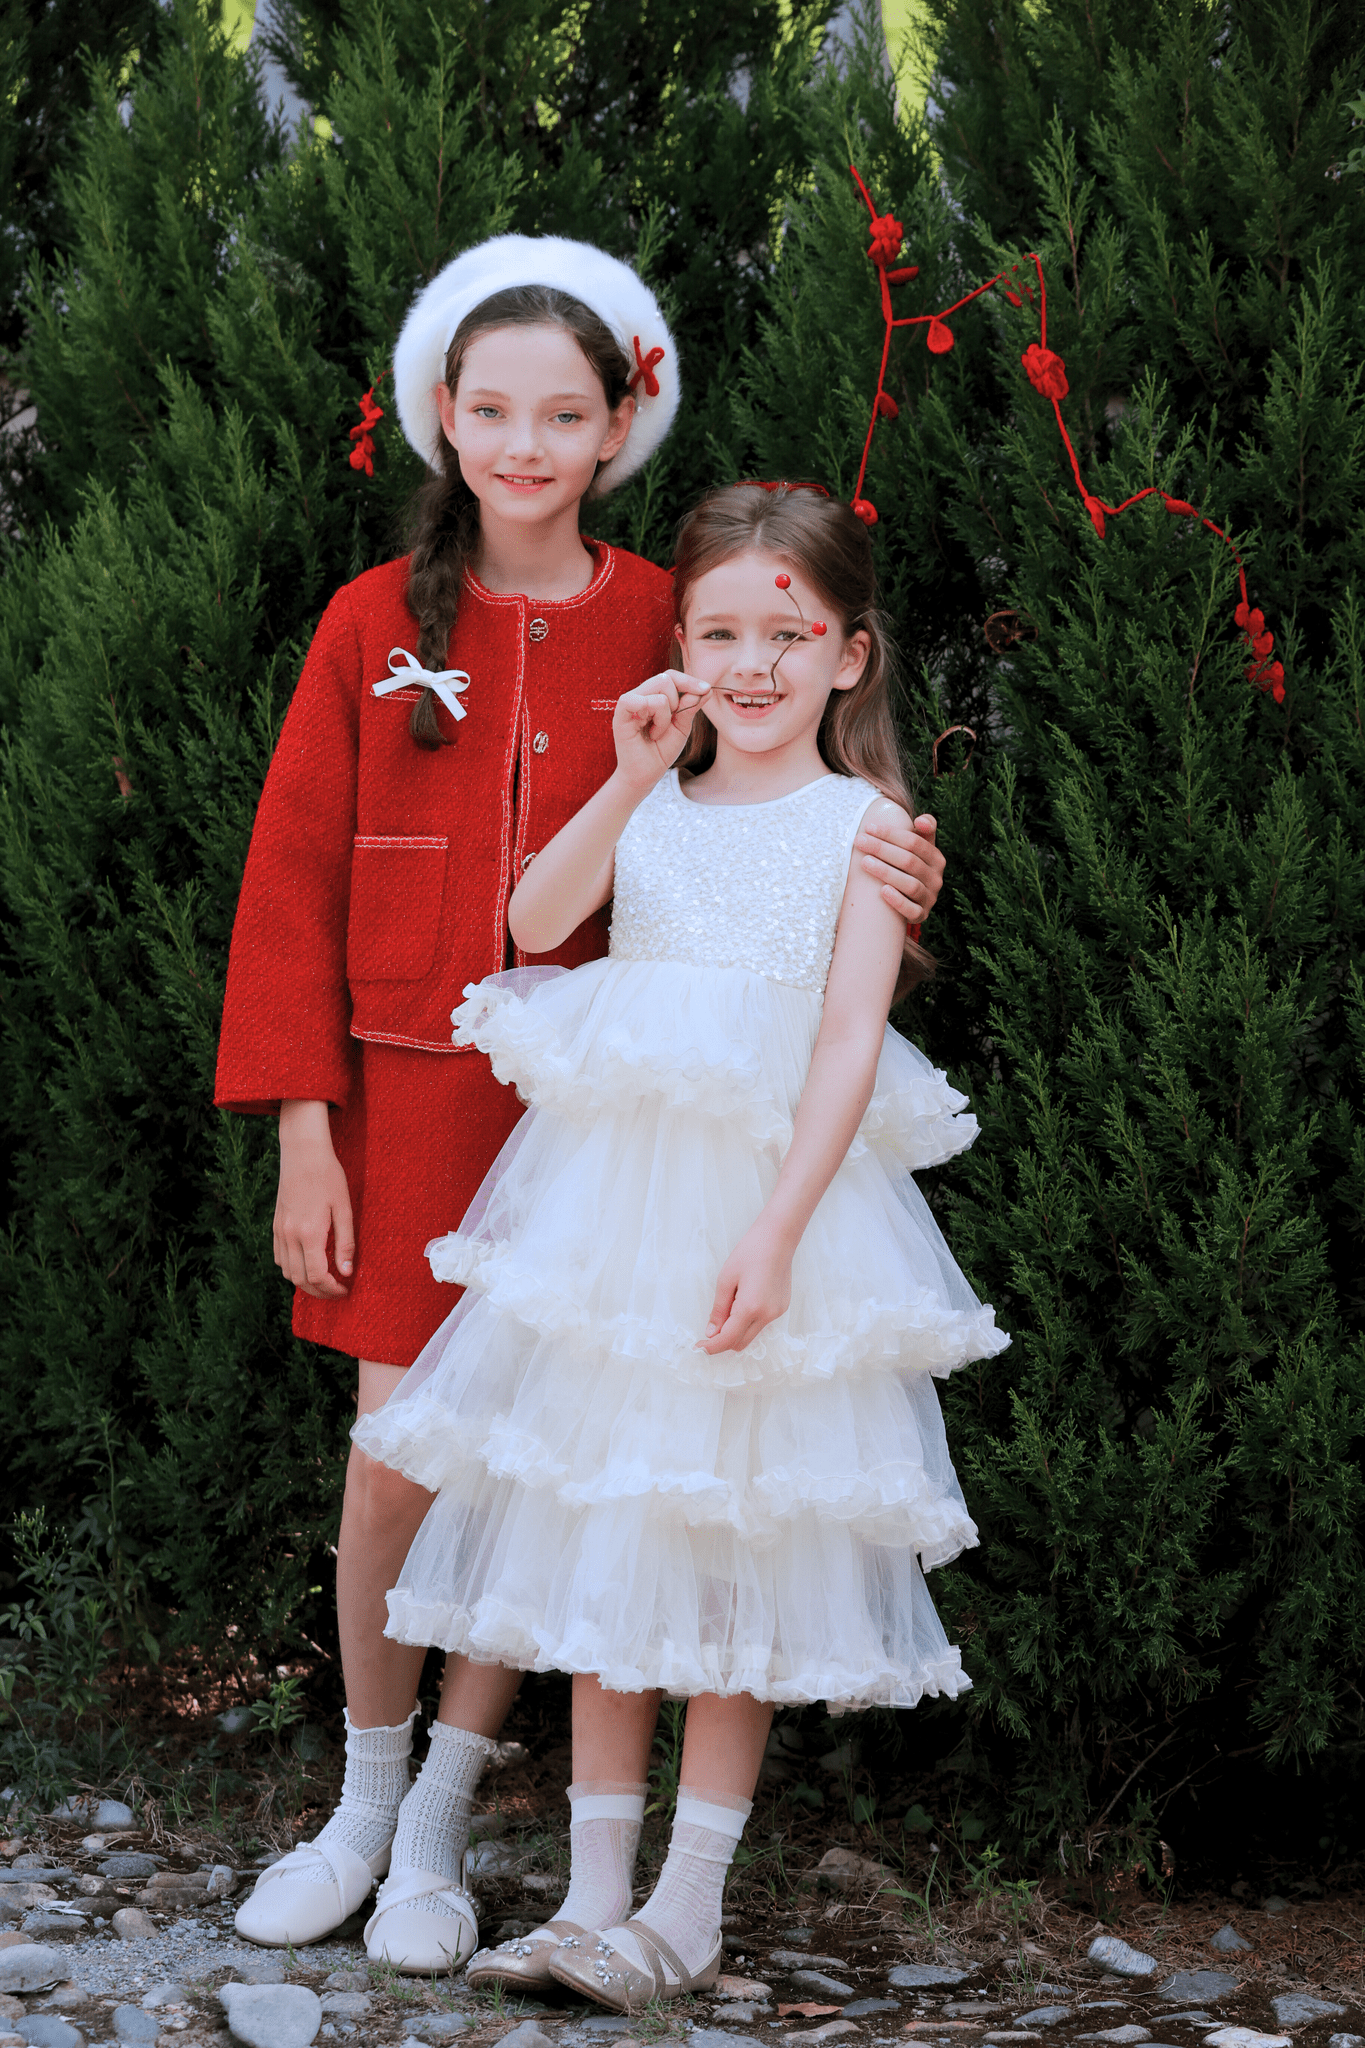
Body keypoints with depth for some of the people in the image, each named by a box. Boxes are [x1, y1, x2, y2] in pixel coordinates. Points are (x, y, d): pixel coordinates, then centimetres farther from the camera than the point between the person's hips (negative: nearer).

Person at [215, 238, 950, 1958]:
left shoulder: (662, 627, 1)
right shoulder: (378, 623, 2)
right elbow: (295, 881, 3)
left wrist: (881, 886, -16)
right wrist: (303, 1131, -2)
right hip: (407, 1098, 0)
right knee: (398, 1458, -2)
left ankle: (442, 1817, 20)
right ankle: (363, 1802, 20)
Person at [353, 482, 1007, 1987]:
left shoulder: (861, 819, 0)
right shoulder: (650, 801, 10)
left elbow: (849, 1041, -9)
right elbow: (537, 922, -8)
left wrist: (776, 1233, -18)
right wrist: (635, 776, -17)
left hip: (775, 1196, -3)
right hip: (613, 1197, 4)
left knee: (737, 1553, 2)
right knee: (597, 1536, 6)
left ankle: (688, 1908, 11)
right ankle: (596, 1893, 15)